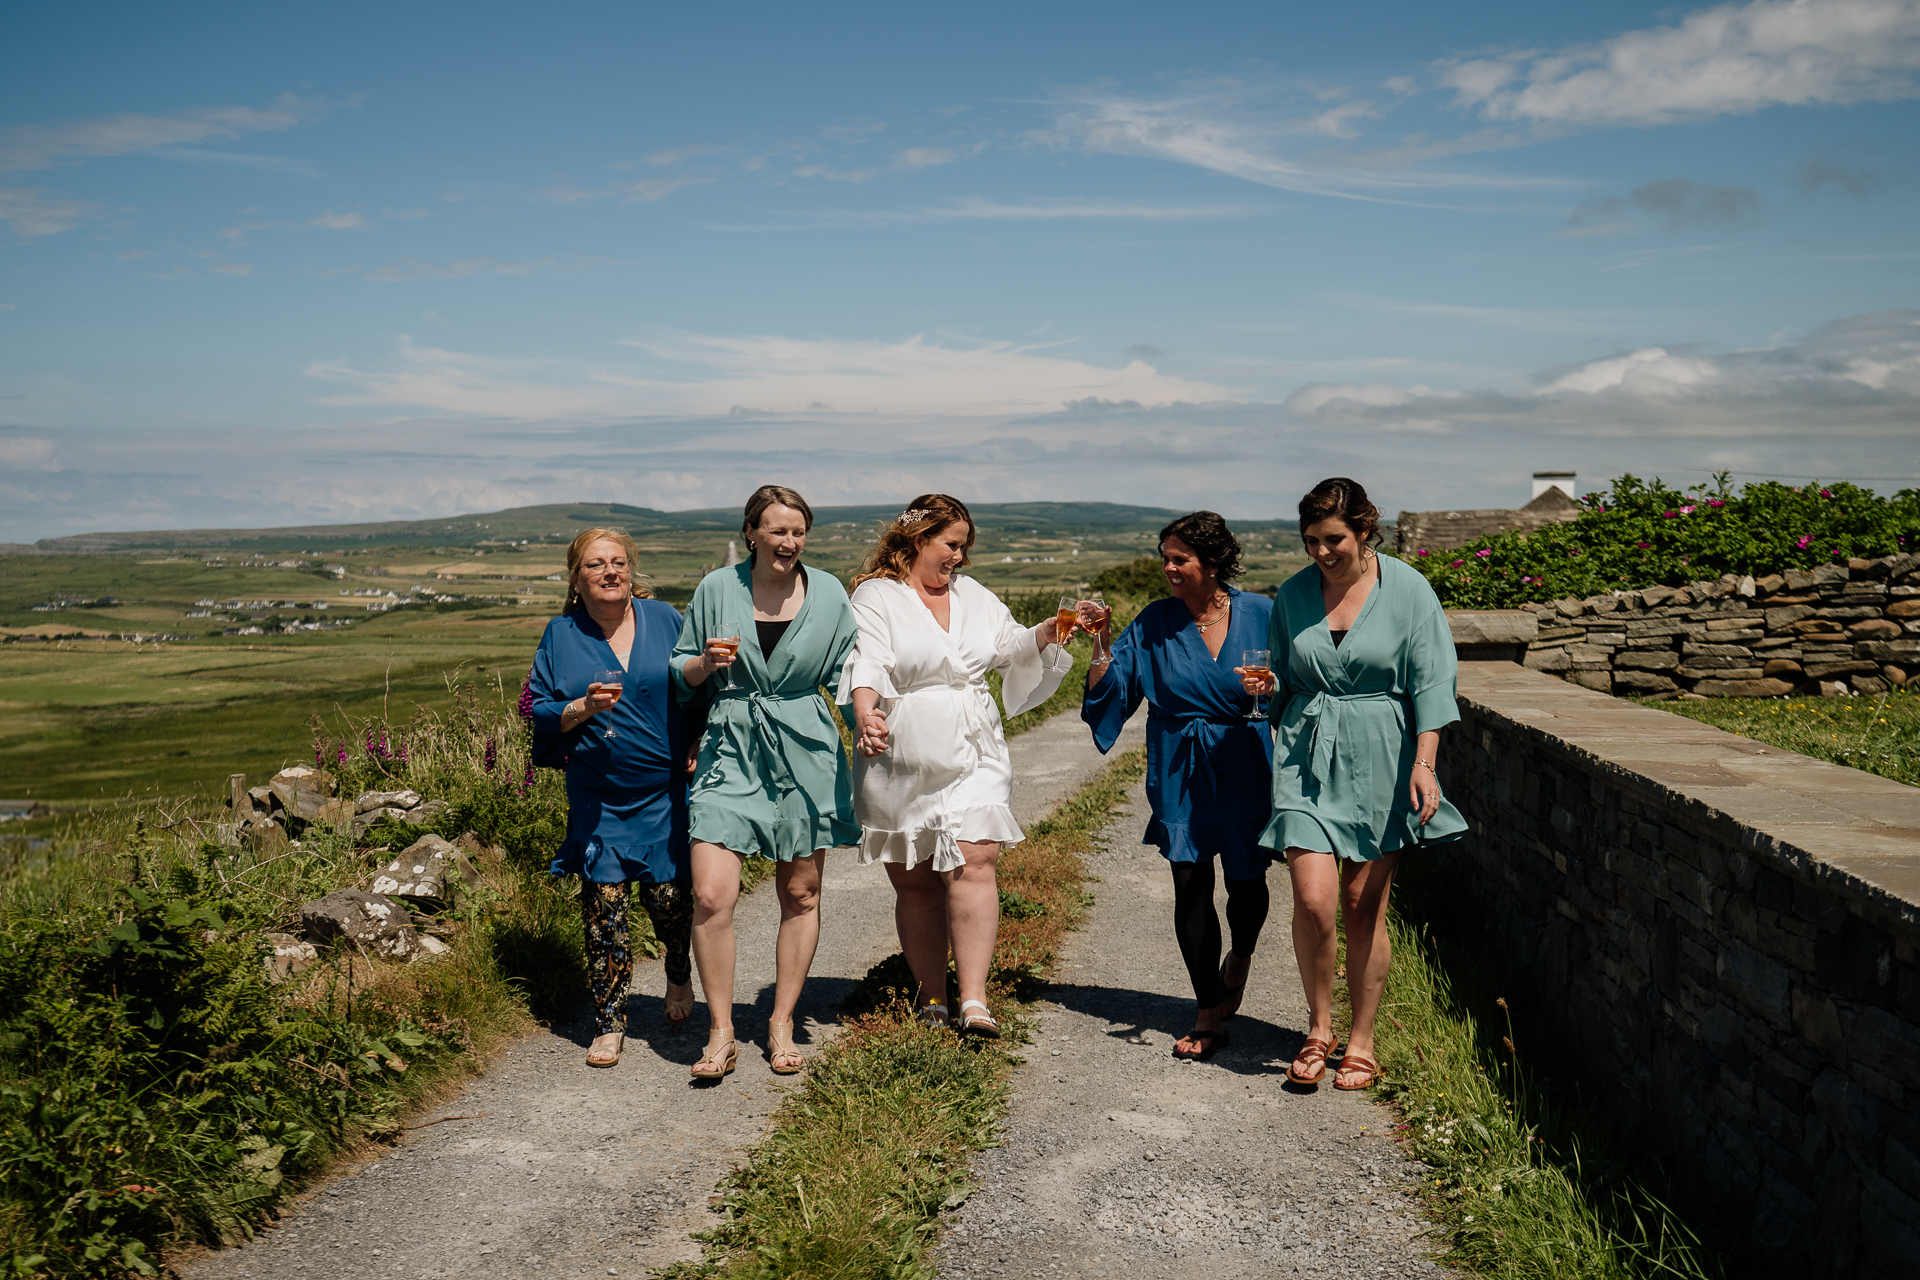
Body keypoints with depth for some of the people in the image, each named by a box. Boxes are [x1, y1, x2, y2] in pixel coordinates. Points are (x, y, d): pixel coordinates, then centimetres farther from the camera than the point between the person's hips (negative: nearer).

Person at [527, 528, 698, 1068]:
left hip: (666, 790, -1)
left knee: (668, 896, -1)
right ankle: (609, 1023, 10)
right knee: (604, 902, -3)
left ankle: (679, 975, 33)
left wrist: (697, 749, -2)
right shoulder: (560, 636, 5)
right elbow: (540, 711, 5)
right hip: (597, 796, 1)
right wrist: (583, 708, -15)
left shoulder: (664, 619, 3)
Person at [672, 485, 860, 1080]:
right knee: (711, 896, -11)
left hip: (806, 755, 1)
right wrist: (706, 662, -11)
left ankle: (781, 1024, 24)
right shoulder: (716, 589, 3)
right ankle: (720, 1034, 5)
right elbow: (682, 674, 11)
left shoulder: (829, 593, 4)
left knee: (800, 894, 7)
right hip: (731, 752, -1)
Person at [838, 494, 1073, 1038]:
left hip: (973, 757, 3)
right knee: (914, 883, 4)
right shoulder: (875, 597, -1)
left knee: (972, 865, -13)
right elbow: (866, 663, -17)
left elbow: (1012, 648, 25)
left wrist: (1049, 631, 6)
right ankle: (932, 998, 17)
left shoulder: (974, 596, 17)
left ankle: (974, 1001, -13)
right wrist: (865, 712, -35)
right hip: (900, 764, -3)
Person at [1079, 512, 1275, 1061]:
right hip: (1180, 774, 1)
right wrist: (1103, 646, -15)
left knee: (1246, 881, 4)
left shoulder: (1259, 614, -3)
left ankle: (1240, 958, 40)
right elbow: (1110, 689, 1)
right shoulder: (1154, 622, 0)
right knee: (1190, 887, -1)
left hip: (1243, 772, -1)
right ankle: (1210, 1015, 12)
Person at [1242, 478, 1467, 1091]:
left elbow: (1431, 683, -4)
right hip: (1307, 757, 2)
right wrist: (1269, 686, -5)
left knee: (1364, 903, 3)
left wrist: (1423, 763, -13)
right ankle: (1319, 1027, 12)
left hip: (1379, 759, -2)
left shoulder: (1407, 590, -3)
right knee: (1313, 901, -10)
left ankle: (1361, 1042, 19)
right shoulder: (1293, 593, 6)